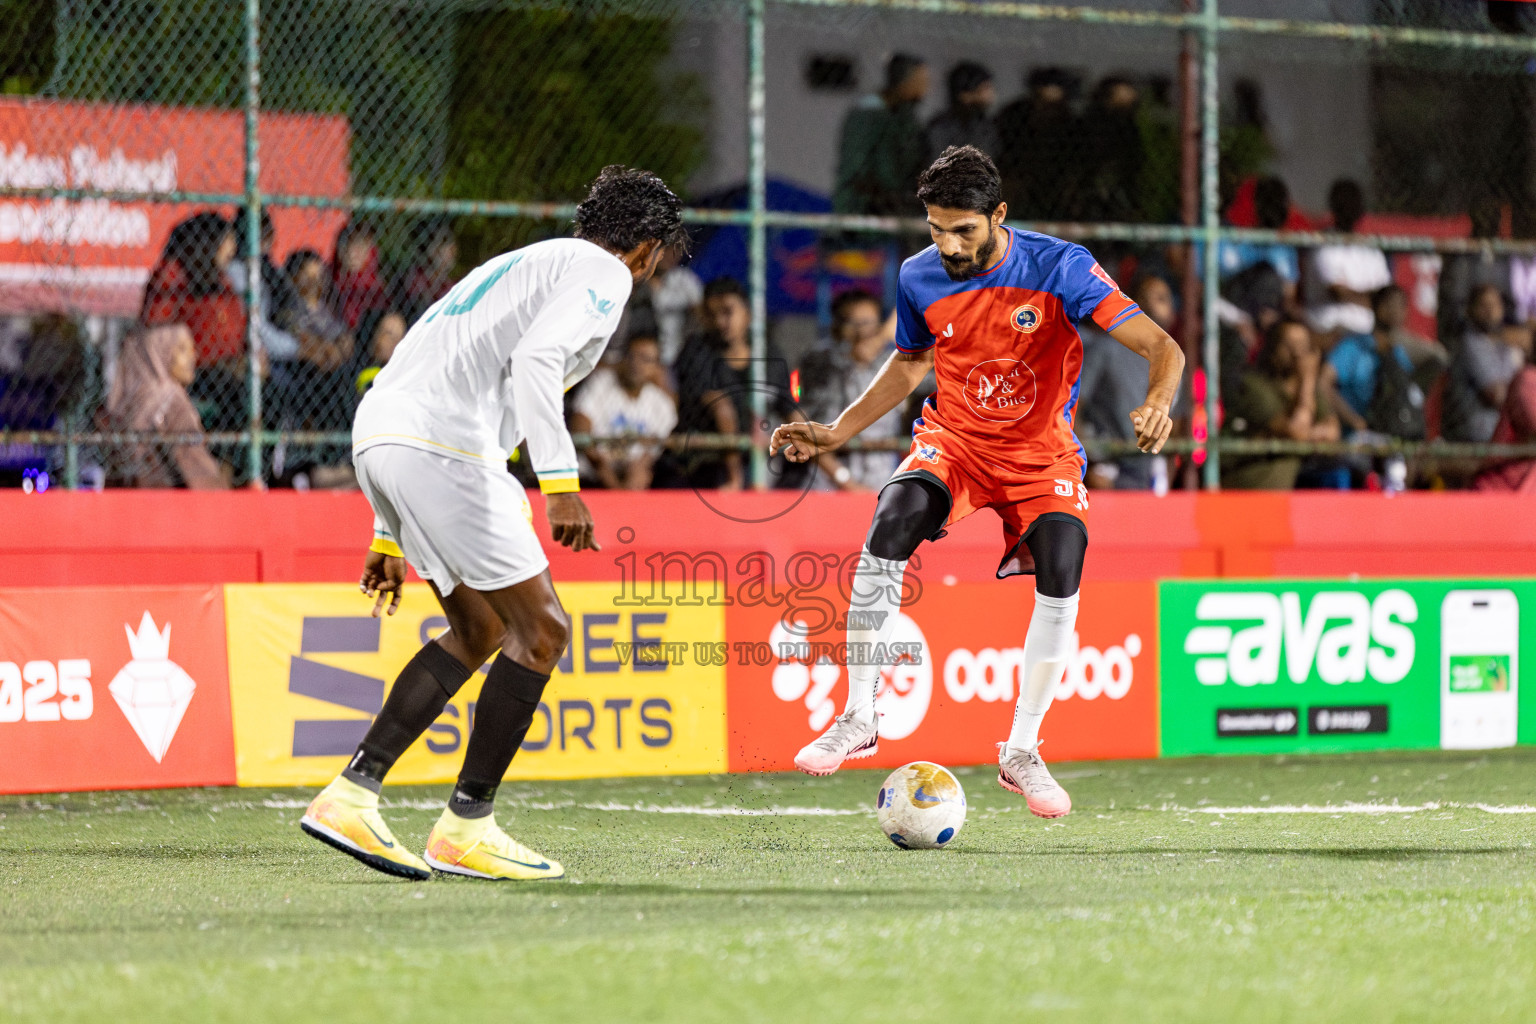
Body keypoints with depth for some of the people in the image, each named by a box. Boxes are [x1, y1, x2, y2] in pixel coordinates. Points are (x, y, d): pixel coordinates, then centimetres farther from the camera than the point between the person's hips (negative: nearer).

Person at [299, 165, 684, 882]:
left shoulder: (519, 265, 33)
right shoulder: (602, 271, 5)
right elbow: (533, 360, -15)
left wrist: (390, 537, 33)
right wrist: (561, 485, -19)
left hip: (378, 434, 9)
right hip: (444, 446, -9)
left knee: (481, 629, 17)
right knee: (542, 630, -1)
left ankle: (350, 794, 10)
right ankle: (466, 828, 1)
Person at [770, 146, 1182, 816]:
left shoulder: (1059, 266, -17)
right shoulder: (918, 278, -6)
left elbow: (1160, 346, -21)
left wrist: (1157, 403, -42)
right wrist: (836, 432, 8)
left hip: (1042, 452, -1)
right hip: (954, 438, 1)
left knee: (1061, 577, -24)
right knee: (892, 524, -28)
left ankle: (1021, 752, -5)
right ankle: (858, 719, -19)